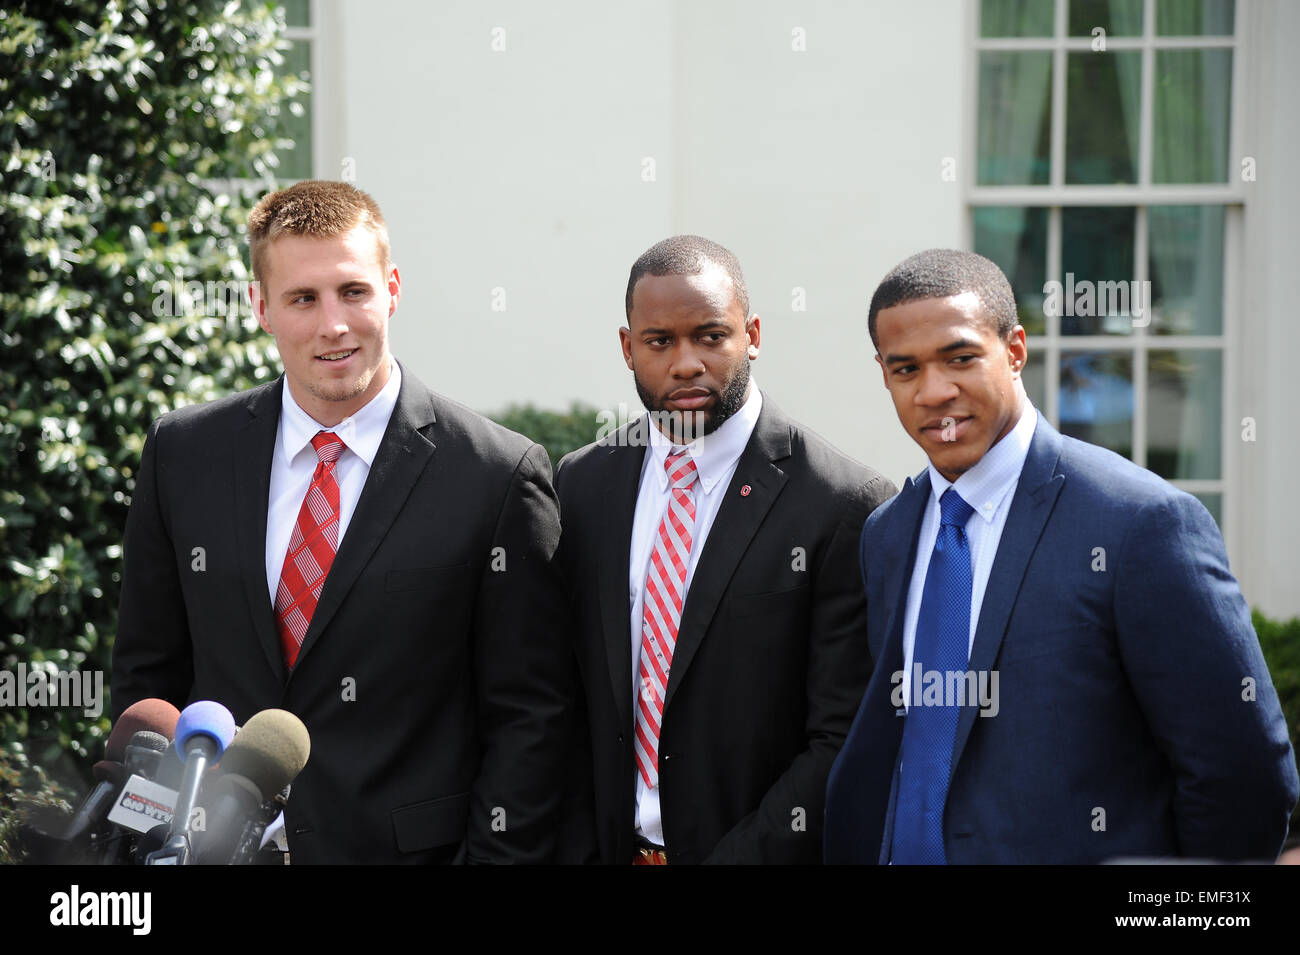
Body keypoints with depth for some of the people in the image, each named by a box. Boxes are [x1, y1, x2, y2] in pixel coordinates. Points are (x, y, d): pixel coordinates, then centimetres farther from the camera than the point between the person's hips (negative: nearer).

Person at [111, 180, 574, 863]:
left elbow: (527, 717, -8)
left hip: (412, 846, -3)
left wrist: (494, 854, -13)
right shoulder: (183, 454, 1)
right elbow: (147, 673, 7)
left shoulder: (500, 477, -11)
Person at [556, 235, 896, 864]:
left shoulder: (845, 505, -14)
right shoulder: (581, 486, 2)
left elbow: (843, 740, -15)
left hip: (762, 848, -4)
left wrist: (741, 855, -20)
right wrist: (583, 845, -4)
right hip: (610, 846, 4)